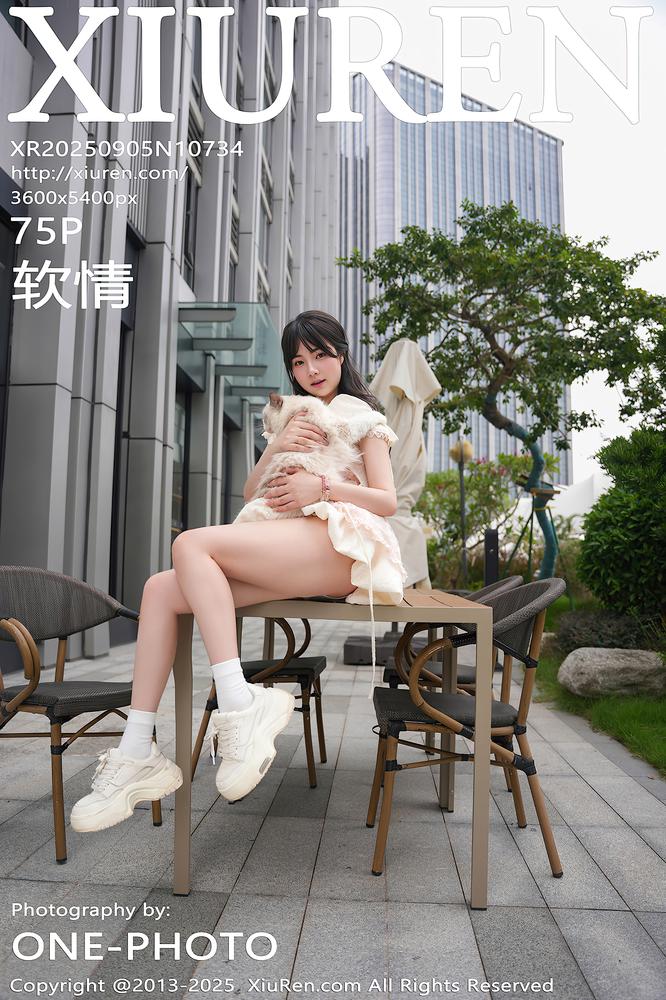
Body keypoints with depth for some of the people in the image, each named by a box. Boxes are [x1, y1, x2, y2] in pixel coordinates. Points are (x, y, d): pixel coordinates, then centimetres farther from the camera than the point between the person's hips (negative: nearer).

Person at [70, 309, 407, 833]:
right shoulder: (290, 419, 35)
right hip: (285, 551, 6)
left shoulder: (362, 416, 17)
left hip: (338, 543, -6)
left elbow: (388, 500, 3)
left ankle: (239, 709, -35)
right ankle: (137, 753, -19)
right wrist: (275, 447, 3)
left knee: (192, 545, -27)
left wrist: (322, 487, -12)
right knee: (162, 588, -16)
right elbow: (251, 495, 23)